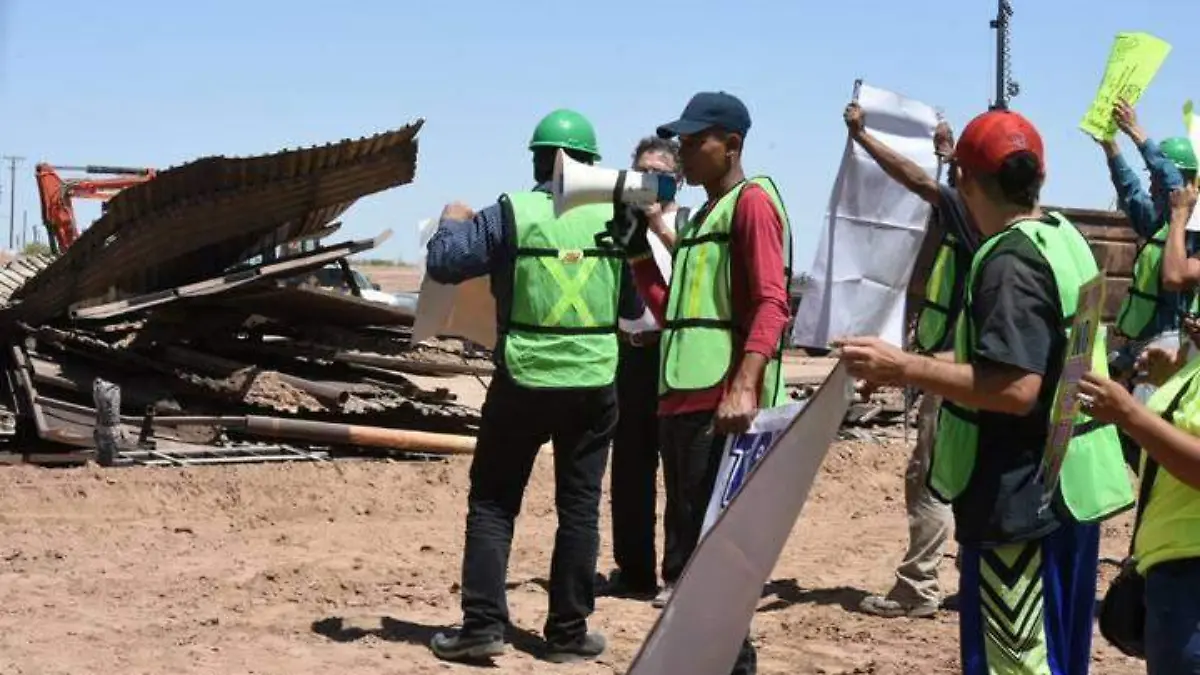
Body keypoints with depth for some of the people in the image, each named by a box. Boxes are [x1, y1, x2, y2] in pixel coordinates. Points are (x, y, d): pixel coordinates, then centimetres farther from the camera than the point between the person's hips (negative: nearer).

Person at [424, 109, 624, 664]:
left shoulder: (512, 214, -7)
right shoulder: (612, 218, 1)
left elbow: (443, 263, -6)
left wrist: (452, 222, 13)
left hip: (524, 381, -2)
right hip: (594, 383, 2)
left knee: (492, 502, 8)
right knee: (579, 507, 9)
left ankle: (483, 623, 2)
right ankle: (568, 632, 13)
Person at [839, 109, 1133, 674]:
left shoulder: (1010, 262, -21)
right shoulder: (1064, 237, 9)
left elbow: (1015, 389, -29)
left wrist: (901, 367, -25)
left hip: (1022, 497, -10)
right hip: (1071, 487, 10)